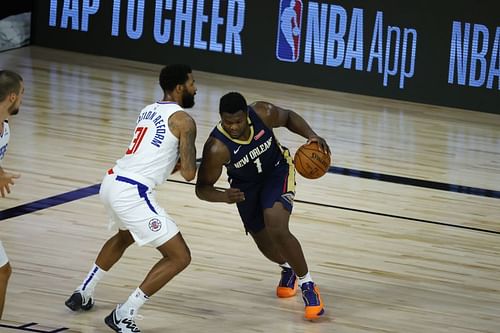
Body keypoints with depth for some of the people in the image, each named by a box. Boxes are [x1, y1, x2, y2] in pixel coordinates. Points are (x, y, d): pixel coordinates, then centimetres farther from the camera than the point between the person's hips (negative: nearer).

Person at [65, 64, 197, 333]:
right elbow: (188, 173, -9)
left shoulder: (148, 111, 21)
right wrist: (186, 163, 12)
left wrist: (175, 163, 20)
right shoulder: (183, 120, -5)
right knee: (180, 257, -2)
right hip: (132, 193, -9)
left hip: (111, 182, 9)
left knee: (125, 236, 40)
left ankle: (83, 294, 45)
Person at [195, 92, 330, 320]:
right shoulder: (217, 147, -35)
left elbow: (288, 117, -5)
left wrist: (311, 135, -21)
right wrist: (224, 196, -47)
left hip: (277, 171, -1)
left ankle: (308, 286, -5)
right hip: (245, 185, 1)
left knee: (277, 230, -23)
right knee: (264, 243, 11)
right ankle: (288, 269, 49)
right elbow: (202, 188, -27)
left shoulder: (263, 114, -30)